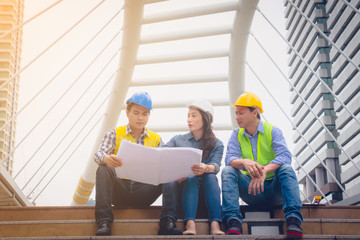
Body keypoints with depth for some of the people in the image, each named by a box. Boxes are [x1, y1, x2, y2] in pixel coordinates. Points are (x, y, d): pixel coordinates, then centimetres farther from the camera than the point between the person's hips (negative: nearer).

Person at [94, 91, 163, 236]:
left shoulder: (155, 139, 13)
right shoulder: (114, 134, 7)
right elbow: (99, 154, -10)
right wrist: (106, 159, -37)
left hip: (142, 191, 1)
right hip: (118, 189, -1)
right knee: (103, 170, -29)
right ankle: (104, 223, -33)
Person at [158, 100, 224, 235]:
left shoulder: (217, 145, 11)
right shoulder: (177, 140, 15)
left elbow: (216, 166, -9)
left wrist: (206, 168, -35)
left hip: (206, 190, 0)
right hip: (184, 186, 0)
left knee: (210, 176, -29)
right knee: (192, 177, -30)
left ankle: (215, 225, -46)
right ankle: (190, 224, -50)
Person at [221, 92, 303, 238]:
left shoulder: (272, 131, -1)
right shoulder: (237, 135, 7)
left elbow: (285, 156, -18)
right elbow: (229, 159, -10)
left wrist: (264, 170, -37)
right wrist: (244, 162, -35)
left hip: (273, 189, -2)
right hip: (250, 191, 2)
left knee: (286, 168, -29)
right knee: (228, 171, -22)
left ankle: (293, 220, -40)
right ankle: (233, 221, -37)